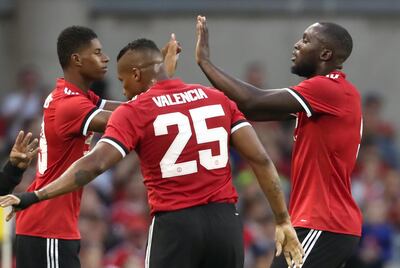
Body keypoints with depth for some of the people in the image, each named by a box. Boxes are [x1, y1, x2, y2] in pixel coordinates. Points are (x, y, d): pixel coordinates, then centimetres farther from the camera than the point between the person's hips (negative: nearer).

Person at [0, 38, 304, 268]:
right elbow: (261, 160, 5)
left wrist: (33, 197, -17)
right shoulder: (218, 99, 10)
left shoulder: (134, 112, -3)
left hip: (175, 224, -4)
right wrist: (284, 221, 9)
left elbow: (94, 164, -16)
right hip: (225, 221, 4)